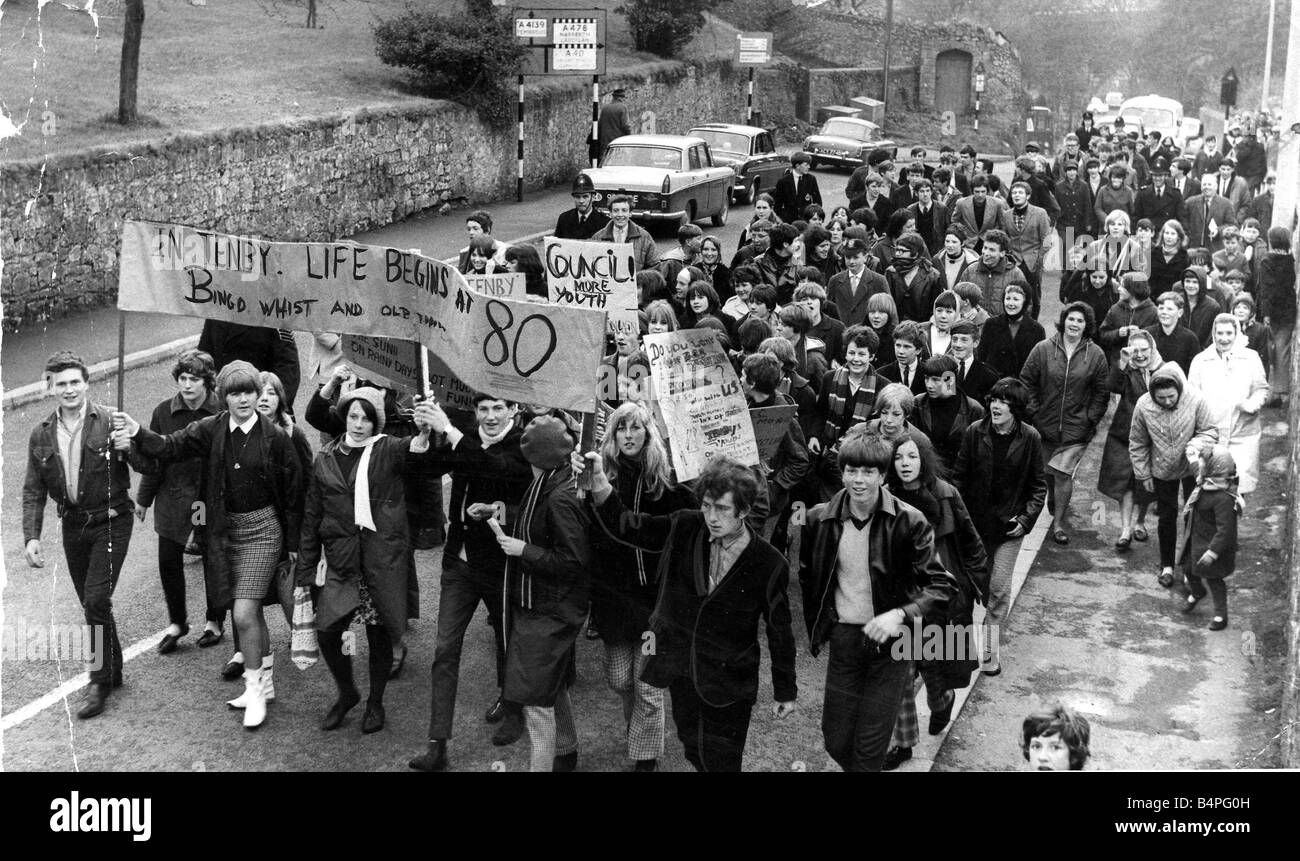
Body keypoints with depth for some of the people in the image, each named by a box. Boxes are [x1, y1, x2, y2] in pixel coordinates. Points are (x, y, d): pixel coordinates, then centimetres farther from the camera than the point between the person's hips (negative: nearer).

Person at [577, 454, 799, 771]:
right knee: (693, 752, 19)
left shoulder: (768, 564, -16)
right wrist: (598, 480, -26)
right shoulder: (684, 529, -8)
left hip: (728, 686, -4)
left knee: (720, 762, 1)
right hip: (680, 672, 4)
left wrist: (786, 693, 3)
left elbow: (780, 631, -5)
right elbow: (626, 526, -8)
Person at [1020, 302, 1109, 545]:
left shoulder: (1095, 355, -1)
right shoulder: (1043, 350, -2)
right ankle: (1057, 512, 36)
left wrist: (1091, 420, -3)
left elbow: (1101, 392, 4)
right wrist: (1033, 411, -3)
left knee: (1063, 473, -10)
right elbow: (1027, 382, 3)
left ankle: (1059, 523, 1)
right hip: (1045, 425, 2)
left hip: (1076, 428, -2)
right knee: (1047, 474, 12)